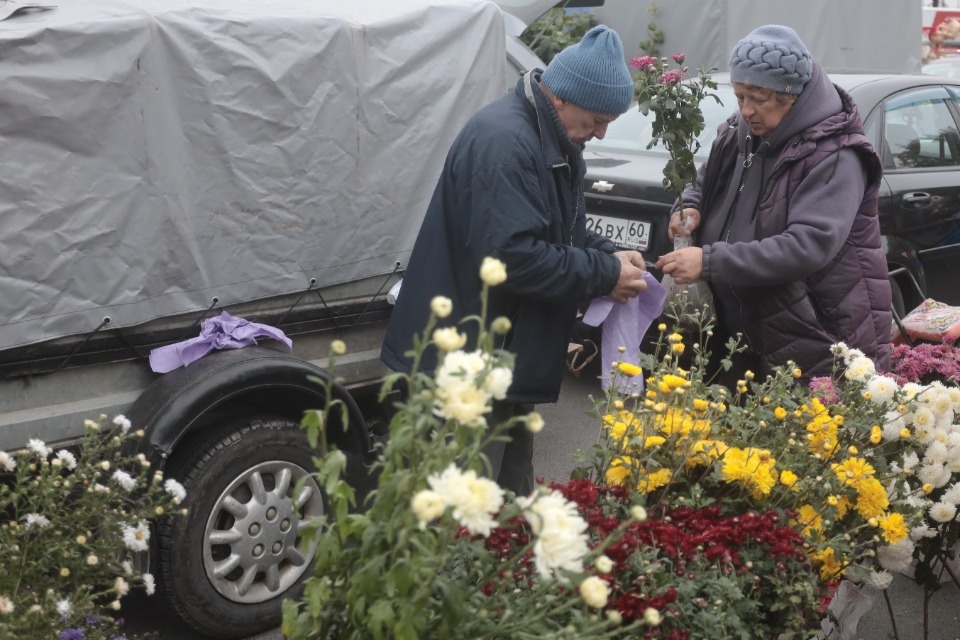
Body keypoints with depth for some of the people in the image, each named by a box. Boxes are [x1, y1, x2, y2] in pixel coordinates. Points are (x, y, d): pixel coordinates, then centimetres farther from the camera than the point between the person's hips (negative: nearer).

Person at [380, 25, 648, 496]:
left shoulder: (551, 139, 10)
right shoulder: (503, 141, -24)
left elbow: (559, 231, 19)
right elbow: (510, 254, -30)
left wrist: (609, 257, 0)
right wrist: (604, 276, -21)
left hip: (506, 348, 10)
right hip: (468, 355, -10)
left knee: (512, 482, 21)